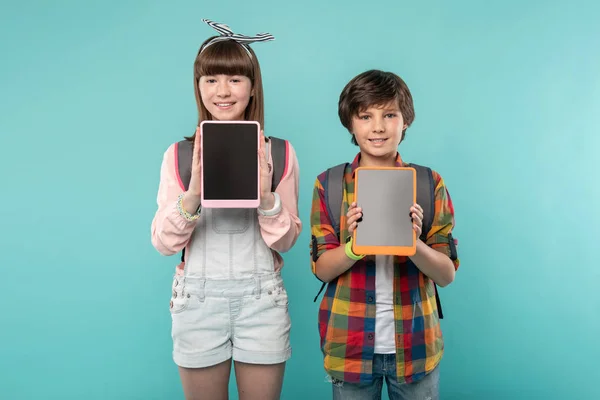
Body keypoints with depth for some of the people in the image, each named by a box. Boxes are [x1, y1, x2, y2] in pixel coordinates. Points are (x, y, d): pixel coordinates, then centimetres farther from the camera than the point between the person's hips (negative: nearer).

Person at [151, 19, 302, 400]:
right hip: (198, 298, 0)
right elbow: (163, 243, -6)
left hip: (262, 298, 0)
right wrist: (192, 196, -23)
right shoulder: (179, 154, -1)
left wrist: (267, 199, -20)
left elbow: (285, 241, -1)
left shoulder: (279, 153, -1)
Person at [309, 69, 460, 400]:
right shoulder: (329, 184, -3)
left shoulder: (430, 183, -2)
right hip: (350, 344, 0)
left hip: (415, 344, 1)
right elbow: (321, 269, -4)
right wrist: (355, 245, -23)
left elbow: (447, 274, -4)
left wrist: (413, 243, -23)